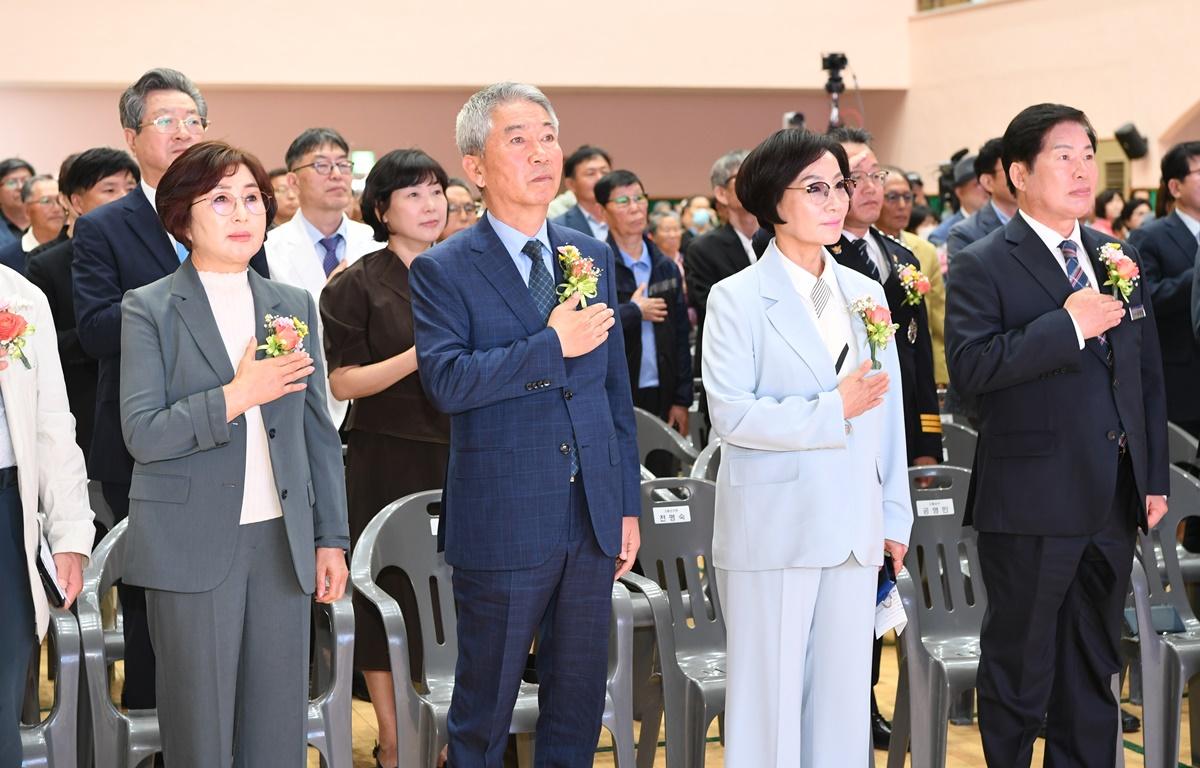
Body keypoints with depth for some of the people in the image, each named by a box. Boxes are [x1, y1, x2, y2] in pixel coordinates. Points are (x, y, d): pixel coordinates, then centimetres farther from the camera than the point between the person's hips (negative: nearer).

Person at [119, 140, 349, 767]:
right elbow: (142, 433, -10)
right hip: (193, 547, -3)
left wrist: (332, 537, 9)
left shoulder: (294, 306, 12)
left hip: (283, 541, 4)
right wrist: (237, 394, -17)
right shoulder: (149, 309, -1)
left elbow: (319, 431, 13)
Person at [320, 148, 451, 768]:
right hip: (387, 459, -4)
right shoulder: (359, 285, -3)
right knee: (387, 595, 2)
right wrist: (421, 355, -21)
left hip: (455, 455, 4)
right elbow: (343, 383, -9)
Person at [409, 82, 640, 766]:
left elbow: (616, 388, 13)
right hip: (503, 526, -4)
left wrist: (628, 504, 11)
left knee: (579, 702, 13)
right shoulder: (443, 271, -5)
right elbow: (446, 381, -20)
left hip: (593, 521, 5)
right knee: (485, 708, 7)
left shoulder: (593, 257, 10)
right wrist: (552, 344, -21)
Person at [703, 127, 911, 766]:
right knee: (769, 695, 3)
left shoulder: (865, 294, 11)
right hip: (773, 532, -5)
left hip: (853, 531, 5)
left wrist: (895, 516, 10)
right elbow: (730, 414, -13)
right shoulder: (737, 299, -4)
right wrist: (832, 410, -16)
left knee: (844, 696, 9)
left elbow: (886, 415, 12)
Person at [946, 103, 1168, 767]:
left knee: (1095, 670, 16)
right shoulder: (983, 266, -7)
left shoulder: (1120, 257, 12)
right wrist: (1068, 325, -24)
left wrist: (1154, 477, 12)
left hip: (1114, 501, 6)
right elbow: (969, 367, -22)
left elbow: (1148, 374, 15)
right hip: (1033, 505, -6)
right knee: (1021, 669, 6)